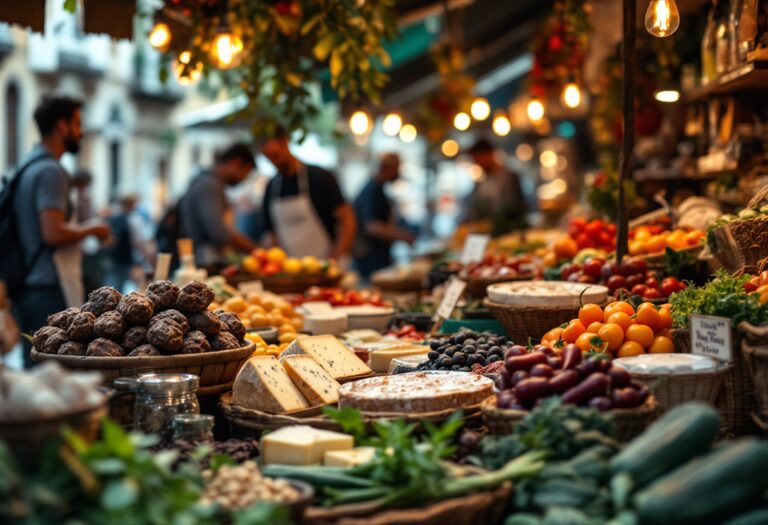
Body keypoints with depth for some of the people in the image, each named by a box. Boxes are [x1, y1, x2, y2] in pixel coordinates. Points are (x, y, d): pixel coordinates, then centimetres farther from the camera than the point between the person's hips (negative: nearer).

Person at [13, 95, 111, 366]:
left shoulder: (27, 167, 16)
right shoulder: (51, 171, -14)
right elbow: (53, 233, -23)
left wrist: (81, 228, 20)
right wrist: (90, 229, -8)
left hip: (27, 288, 10)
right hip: (51, 287, -10)